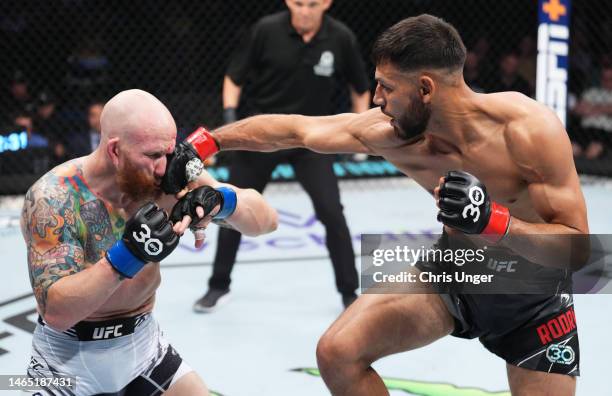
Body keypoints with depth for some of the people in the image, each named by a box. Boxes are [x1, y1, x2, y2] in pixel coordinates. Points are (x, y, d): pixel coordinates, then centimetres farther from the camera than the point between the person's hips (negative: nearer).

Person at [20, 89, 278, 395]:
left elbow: (265, 220, -8)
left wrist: (222, 200, -29)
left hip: (143, 345, 4)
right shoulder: (52, 198, -23)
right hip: (68, 358, -4)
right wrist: (128, 255, -40)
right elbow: (55, 312, -29)